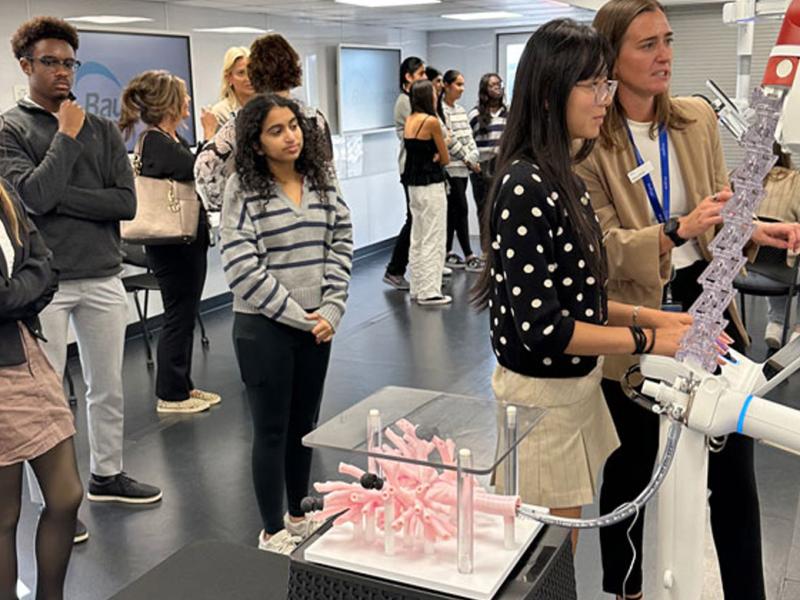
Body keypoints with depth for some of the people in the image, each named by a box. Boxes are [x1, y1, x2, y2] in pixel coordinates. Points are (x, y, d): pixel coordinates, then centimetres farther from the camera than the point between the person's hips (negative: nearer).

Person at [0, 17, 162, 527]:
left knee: (108, 388, 14)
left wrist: (59, 197, -11)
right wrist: (67, 136, -11)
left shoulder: (102, 130, 8)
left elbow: (126, 202, -3)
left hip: (103, 278, 4)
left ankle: (107, 475, 31)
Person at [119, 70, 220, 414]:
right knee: (178, 316, 0)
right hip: (173, 245, -10)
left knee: (184, 315, 16)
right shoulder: (158, 144, -19)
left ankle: (181, 385, 28)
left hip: (186, 241, 10)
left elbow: (195, 178, 11)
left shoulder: (170, 140, 12)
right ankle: (170, 395, 12)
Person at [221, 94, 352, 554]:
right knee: (272, 429, 6)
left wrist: (331, 310, -7)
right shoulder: (243, 189, -11)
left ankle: (299, 513, 34)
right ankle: (274, 531, 21)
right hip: (265, 326, -5)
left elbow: (341, 245, 5)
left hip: (317, 323, 5)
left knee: (305, 422, 16)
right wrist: (297, 316, -15)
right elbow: (243, 267, -16)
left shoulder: (323, 180, 4)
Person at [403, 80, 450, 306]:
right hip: (431, 185, -8)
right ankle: (429, 291, 1)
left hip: (413, 183, 8)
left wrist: (428, 158, -1)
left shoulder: (409, 120, 8)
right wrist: (435, 158, 10)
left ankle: (417, 288, 20)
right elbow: (445, 158, -7)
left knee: (417, 239, 14)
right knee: (432, 240, -2)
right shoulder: (431, 121, -14)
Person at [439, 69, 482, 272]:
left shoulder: (460, 110, 15)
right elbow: (449, 139, -15)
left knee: (453, 210, 10)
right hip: (451, 167, -8)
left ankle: (448, 253, 17)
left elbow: (468, 136, 14)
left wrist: (473, 157, -1)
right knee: (461, 210, -8)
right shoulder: (440, 110, -11)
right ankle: (469, 256, -5)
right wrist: (468, 160, -11)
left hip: (463, 166, 8)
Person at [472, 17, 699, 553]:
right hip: (541, 396, -9)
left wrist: (646, 315, 1)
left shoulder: (564, 181, 7)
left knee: (563, 550, 21)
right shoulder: (525, 188, -21)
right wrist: (649, 340, -17)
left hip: (577, 385, 9)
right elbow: (541, 327, -24)